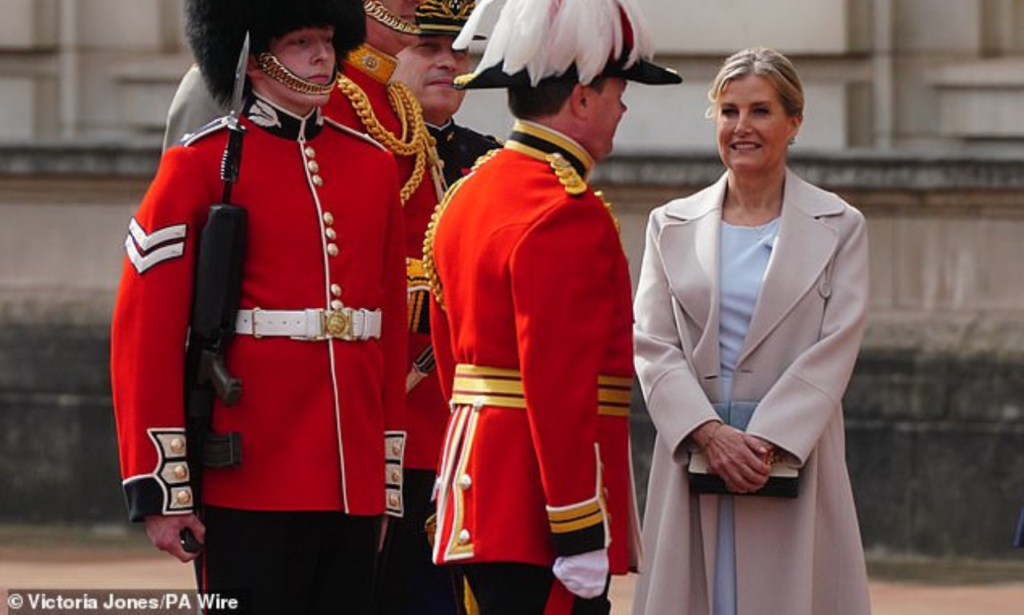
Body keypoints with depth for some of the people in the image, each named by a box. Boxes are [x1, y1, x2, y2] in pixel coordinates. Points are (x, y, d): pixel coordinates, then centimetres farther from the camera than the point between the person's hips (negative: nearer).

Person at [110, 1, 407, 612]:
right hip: (250, 486, -5)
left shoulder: (373, 166, 13)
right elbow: (143, 337, -5)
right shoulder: (200, 166, -3)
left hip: (353, 485, 5)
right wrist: (162, 491, -10)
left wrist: (389, 480, 15)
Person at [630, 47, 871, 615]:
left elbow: (834, 351, -2)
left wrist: (767, 442, -13)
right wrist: (711, 433, -12)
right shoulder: (671, 226, 12)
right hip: (692, 456, 2)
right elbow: (652, 346, 4)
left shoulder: (838, 228, 6)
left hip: (793, 456, -2)